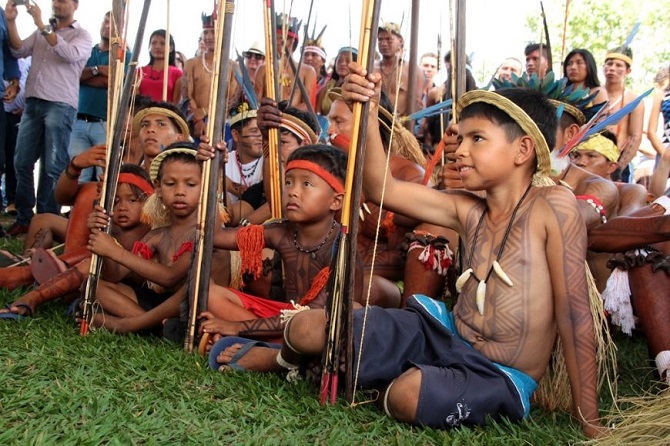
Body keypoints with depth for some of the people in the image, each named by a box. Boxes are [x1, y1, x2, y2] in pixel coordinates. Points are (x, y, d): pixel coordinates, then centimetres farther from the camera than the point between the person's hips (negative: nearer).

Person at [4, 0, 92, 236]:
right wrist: (11, 22, -2)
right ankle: (24, 218, 8)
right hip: (33, 103, 5)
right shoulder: (41, 31, 21)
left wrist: (42, 25, -13)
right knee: (22, 162, 1)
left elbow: (70, 54, -13)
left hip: (60, 105, -5)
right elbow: (19, 51, 10)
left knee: (53, 167, -6)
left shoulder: (82, 36, 7)